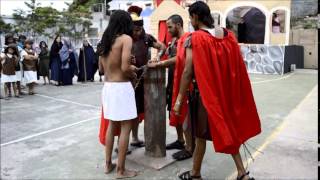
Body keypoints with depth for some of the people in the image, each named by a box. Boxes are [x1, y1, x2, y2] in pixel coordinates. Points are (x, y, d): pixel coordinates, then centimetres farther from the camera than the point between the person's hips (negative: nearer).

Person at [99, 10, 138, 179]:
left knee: (112, 125, 18)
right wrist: (133, 70, 0)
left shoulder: (106, 39, 12)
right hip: (122, 87, -8)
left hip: (108, 87, 8)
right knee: (125, 128, 2)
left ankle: (108, 164, 27)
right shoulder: (126, 38, -10)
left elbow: (101, 68, 15)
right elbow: (125, 68, -19)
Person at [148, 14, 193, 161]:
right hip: (173, 81, 10)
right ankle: (180, 140, 31)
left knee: (184, 113, -5)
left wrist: (158, 64, -19)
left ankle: (189, 148, 5)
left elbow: (179, 59, -22)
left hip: (182, 81, -10)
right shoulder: (174, 40, 17)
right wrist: (158, 63, -1)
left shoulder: (187, 39, -13)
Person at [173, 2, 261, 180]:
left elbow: (188, 72, -17)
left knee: (201, 134, 9)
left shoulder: (194, 39, -13)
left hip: (203, 92, -5)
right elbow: (237, 67, 7)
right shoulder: (229, 35, 4)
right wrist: (231, 90, 16)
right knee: (228, 130, 18)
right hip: (225, 91, 6)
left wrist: (179, 99, -11)